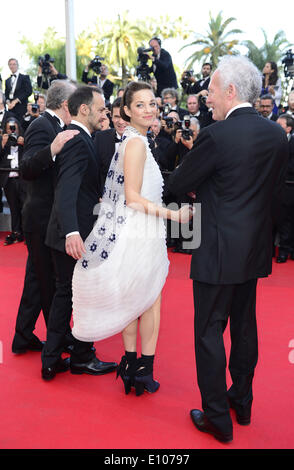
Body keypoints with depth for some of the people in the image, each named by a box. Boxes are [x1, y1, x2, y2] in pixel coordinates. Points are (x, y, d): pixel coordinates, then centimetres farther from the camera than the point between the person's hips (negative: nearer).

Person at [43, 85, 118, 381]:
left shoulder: (75, 137, 13)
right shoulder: (78, 141, -18)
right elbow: (67, 190, -31)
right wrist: (72, 231, -41)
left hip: (68, 234, 10)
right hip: (75, 235, -10)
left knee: (65, 294, 16)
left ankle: (51, 360, 23)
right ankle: (82, 357, 24)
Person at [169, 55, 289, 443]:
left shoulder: (217, 135, -18)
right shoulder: (278, 135, 3)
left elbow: (178, 184, -9)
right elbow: (275, 192, 11)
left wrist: (201, 188, 11)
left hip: (219, 250, -7)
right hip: (256, 248, 7)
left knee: (210, 332, 6)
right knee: (244, 325, 20)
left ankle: (218, 419, 16)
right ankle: (242, 402, 36)